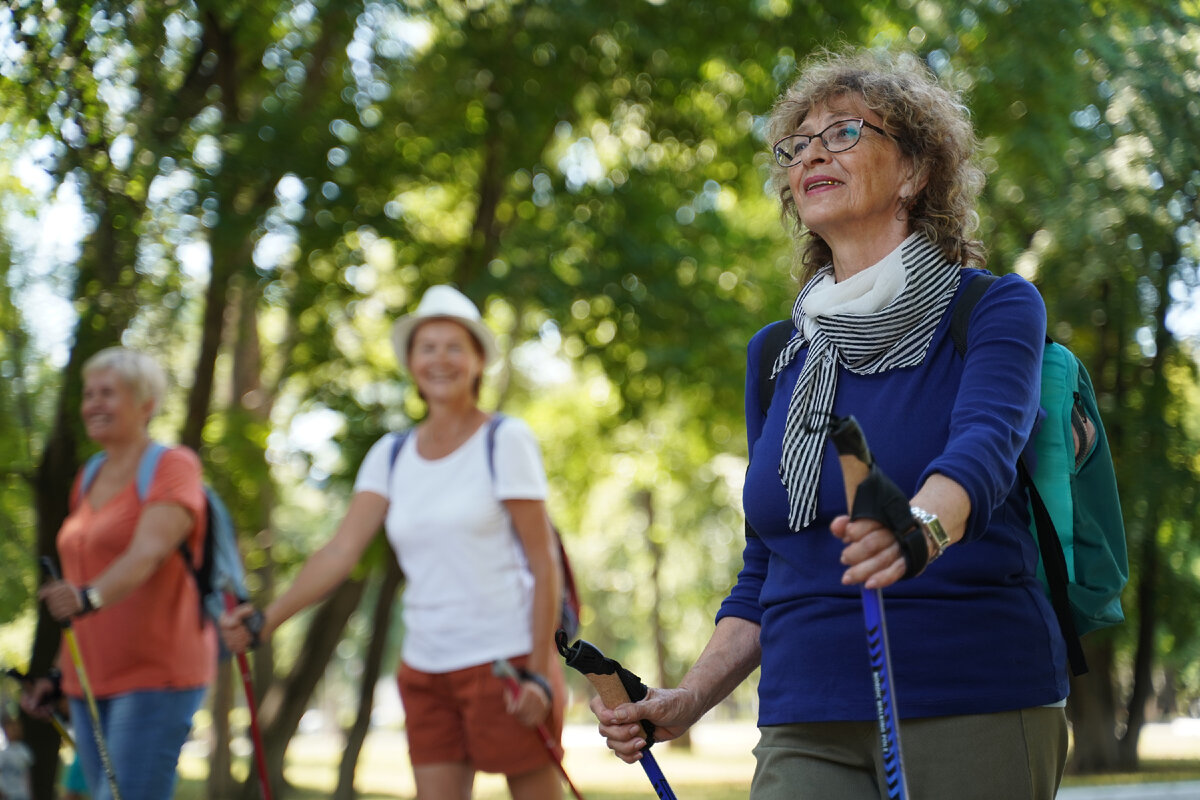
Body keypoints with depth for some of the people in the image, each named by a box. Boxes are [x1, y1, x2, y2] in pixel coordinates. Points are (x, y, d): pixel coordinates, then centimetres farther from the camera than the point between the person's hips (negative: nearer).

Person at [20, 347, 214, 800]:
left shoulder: (173, 466, -6)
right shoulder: (88, 479, 16)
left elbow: (147, 552, -23)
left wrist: (89, 596, -41)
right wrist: (55, 675, 16)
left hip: (156, 676, -8)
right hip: (90, 683, 8)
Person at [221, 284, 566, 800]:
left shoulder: (506, 440, -3)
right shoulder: (391, 456, 9)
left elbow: (543, 564, -6)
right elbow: (340, 550, 0)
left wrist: (540, 674, -13)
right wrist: (266, 617, -15)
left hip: (507, 660, -4)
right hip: (425, 667, 4)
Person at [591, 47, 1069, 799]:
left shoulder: (996, 308, 0)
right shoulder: (777, 357, 14)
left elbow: (985, 443, -22)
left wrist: (920, 526, -43)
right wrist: (689, 698, 5)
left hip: (975, 714, -4)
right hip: (806, 732, 4)